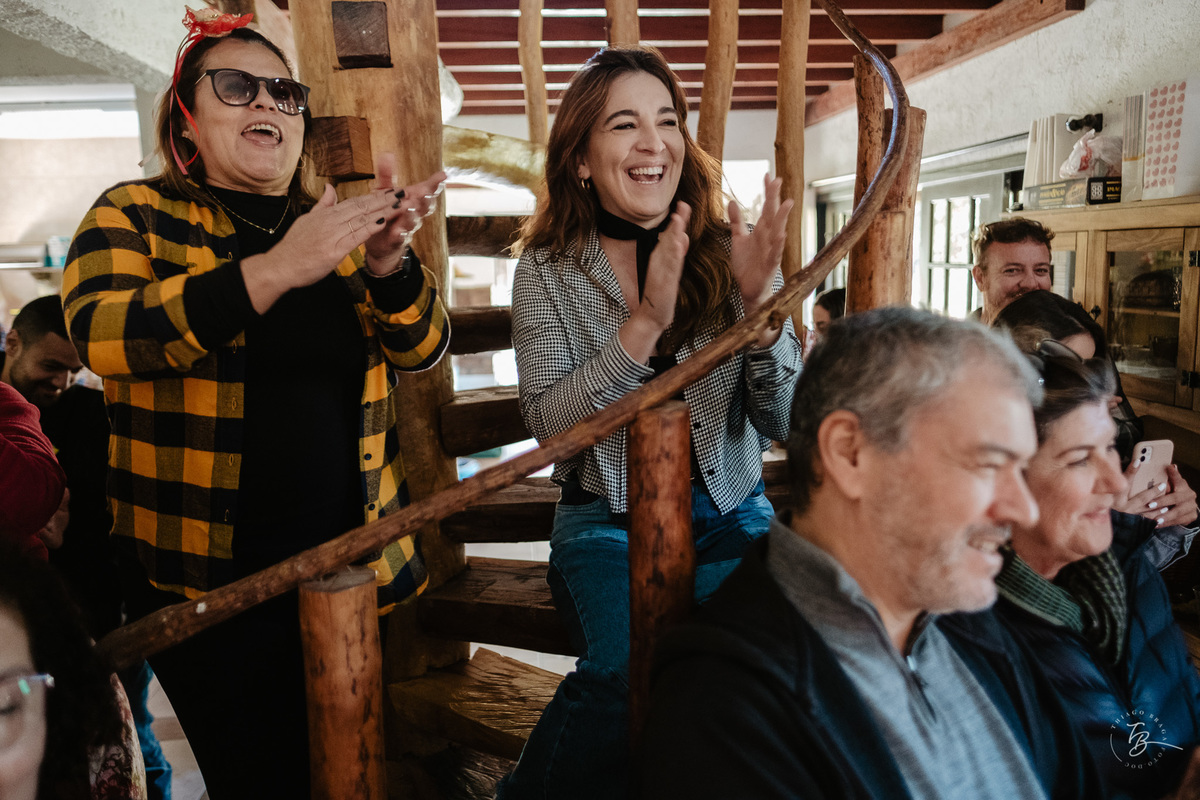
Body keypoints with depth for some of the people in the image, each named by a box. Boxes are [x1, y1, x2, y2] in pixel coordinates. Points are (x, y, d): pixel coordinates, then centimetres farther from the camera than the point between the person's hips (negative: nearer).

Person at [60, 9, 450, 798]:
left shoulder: (339, 228, 10)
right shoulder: (135, 215, 0)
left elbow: (422, 348, 1)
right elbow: (101, 336, -18)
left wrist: (387, 262, -21)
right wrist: (274, 270, -30)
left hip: (349, 555, 4)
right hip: (206, 573, -3)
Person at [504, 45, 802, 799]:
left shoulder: (725, 252, 1)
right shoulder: (549, 269, -2)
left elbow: (782, 421, -3)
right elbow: (549, 425, -13)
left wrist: (762, 299, -19)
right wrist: (645, 323, -24)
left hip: (729, 511, 2)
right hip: (607, 518, -2)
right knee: (634, 668, -28)